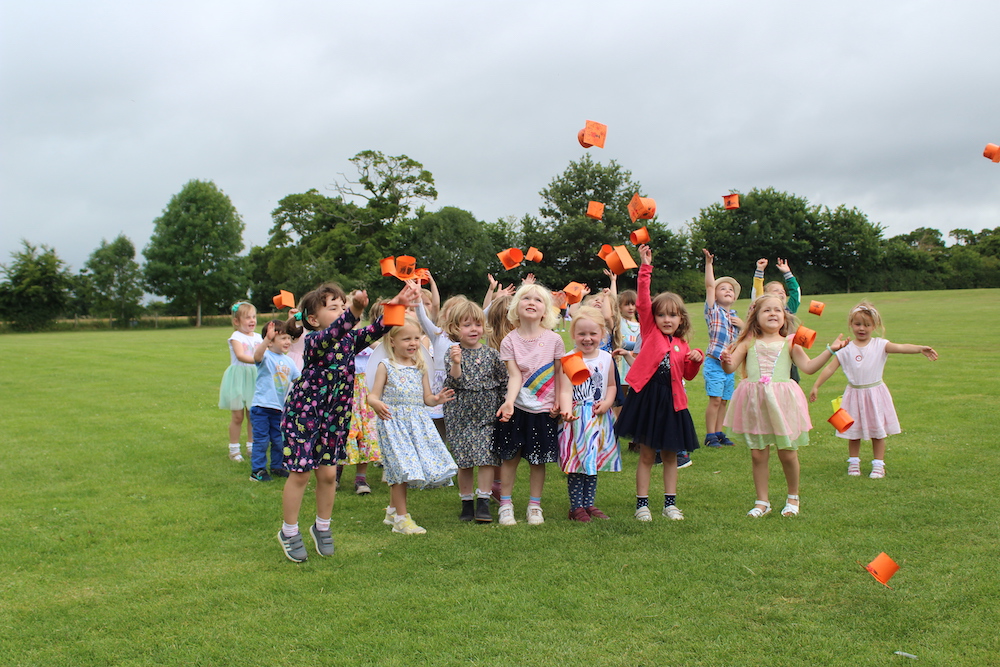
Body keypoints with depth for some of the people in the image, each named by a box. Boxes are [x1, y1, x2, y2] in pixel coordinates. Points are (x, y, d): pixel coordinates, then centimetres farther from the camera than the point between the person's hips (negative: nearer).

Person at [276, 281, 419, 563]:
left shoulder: (350, 339, -1)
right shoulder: (314, 341, -20)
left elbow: (375, 331, -13)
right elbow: (332, 334, -42)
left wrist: (397, 304, -26)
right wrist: (355, 311, -59)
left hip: (335, 417, 6)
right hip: (304, 413, -6)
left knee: (328, 474, 11)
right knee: (300, 474, 2)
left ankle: (322, 527, 30)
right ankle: (289, 532, 19)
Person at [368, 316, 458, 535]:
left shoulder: (420, 367, 12)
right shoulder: (386, 366, -1)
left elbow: (426, 398, 13)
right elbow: (373, 395, -4)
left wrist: (436, 399, -9)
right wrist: (376, 405, -27)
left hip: (418, 423, 5)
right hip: (393, 421, -5)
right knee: (401, 465, -10)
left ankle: (393, 509, 25)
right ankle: (401, 518, -1)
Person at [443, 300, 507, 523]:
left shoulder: (492, 354, 2)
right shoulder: (454, 353, -2)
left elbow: (504, 383, 8)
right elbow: (454, 383, -13)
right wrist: (456, 363, -29)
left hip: (488, 415, 1)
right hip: (461, 416, -1)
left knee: (487, 459, -5)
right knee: (464, 461, 5)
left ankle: (483, 503, 3)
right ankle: (467, 503, 17)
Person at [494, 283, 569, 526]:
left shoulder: (554, 339, -2)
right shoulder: (509, 341, -4)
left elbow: (560, 375, 4)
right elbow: (515, 376, -11)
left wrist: (559, 403, 0)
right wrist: (509, 401, -26)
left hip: (544, 411, 0)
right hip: (517, 409, 0)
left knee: (538, 460, 7)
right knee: (510, 457, 4)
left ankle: (534, 506, 20)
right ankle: (505, 504, 16)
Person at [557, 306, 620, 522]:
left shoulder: (606, 358, 4)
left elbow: (611, 385, 15)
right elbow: (565, 390, -19)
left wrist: (607, 402, -5)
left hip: (599, 419, 5)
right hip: (576, 419, -5)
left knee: (594, 463, 12)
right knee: (576, 463, -2)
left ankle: (589, 504, 23)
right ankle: (576, 507, 8)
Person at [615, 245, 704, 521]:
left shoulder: (681, 345, 11)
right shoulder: (650, 331, 3)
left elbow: (688, 375, 15)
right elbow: (642, 300, -8)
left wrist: (697, 358, -3)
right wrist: (645, 268, -14)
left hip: (671, 400, 3)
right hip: (646, 396, -3)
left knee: (670, 455, 10)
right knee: (647, 454, 3)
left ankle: (670, 503, 20)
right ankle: (642, 504, 11)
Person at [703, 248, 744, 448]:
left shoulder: (735, 315, 16)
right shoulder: (714, 311, 0)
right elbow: (709, 285, -9)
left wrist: (743, 325, 3)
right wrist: (709, 263, -15)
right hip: (714, 363, -6)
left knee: (724, 401, 9)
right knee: (715, 399, -8)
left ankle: (719, 433, 18)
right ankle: (710, 435, -1)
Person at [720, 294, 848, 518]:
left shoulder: (789, 343, 6)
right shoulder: (749, 342, 6)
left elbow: (808, 367, 0)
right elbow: (730, 367, 2)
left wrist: (830, 350, -7)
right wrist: (726, 360, -20)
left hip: (781, 401, 0)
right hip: (755, 402, 1)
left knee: (787, 453, 4)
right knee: (758, 454, 5)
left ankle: (793, 497, 27)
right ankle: (762, 501, 19)